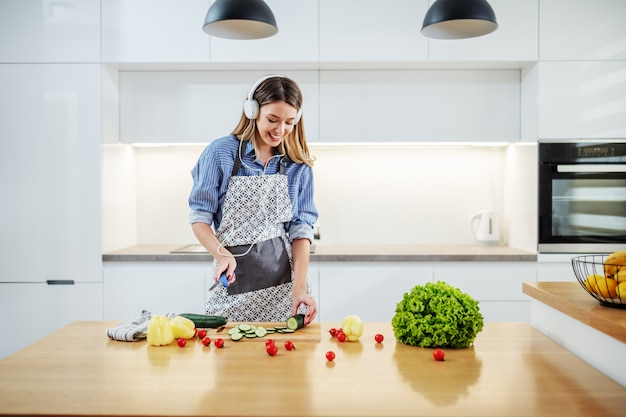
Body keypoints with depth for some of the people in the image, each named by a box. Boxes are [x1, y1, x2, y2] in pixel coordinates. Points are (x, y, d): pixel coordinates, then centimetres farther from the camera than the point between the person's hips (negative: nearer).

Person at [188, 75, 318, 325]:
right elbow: (199, 218, -2)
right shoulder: (220, 152, -4)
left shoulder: (298, 166, 2)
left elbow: (301, 229, -1)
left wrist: (299, 286, -14)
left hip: (283, 279, 2)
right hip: (233, 281, -1)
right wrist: (222, 255, -20)